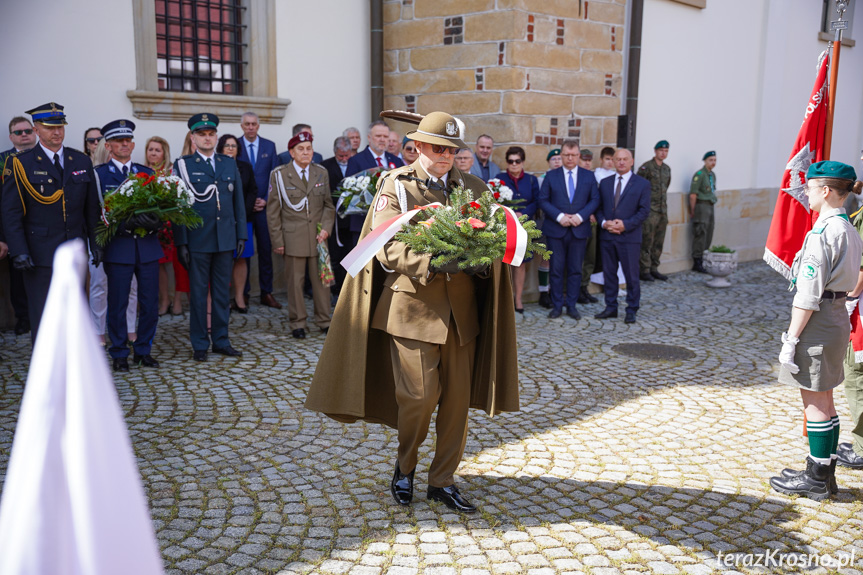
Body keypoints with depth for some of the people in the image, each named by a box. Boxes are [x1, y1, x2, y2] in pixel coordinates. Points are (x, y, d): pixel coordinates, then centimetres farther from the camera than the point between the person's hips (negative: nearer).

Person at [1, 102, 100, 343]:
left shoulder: (82, 161, 9)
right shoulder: (20, 164, -2)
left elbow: (92, 208, 11)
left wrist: (95, 243, 5)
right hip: (40, 255, -3)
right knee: (42, 317, 1)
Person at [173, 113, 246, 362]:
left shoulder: (230, 164, 11)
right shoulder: (183, 165, 0)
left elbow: (239, 202, 12)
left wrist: (241, 235, 5)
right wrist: (181, 242, -9)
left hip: (225, 238, 3)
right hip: (197, 240, -3)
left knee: (222, 292, 10)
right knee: (198, 292, 4)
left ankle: (221, 340, 20)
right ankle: (199, 344, 13)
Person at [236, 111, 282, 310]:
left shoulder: (269, 146, 9)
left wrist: (266, 200, -4)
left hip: (264, 205, 2)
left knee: (266, 250, 3)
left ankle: (267, 293, 8)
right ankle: (243, 294, 9)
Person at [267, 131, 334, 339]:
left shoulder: (321, 173, 12)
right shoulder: (279, 175, 2)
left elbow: (328, 205, 13)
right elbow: (273, 211, 2)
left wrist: (326, 228, -4)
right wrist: (277, 240, -3)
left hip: (318, 236, 2)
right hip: (292, 236, -2)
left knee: (321, 279, 5)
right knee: (295, 281, 2)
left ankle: (324, 321, 17)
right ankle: (297, 323, 13)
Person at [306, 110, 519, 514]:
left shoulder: (473, 187, 12)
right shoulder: (396, 185, 1)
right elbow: (387, 246, -9)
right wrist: (431, 261, -24)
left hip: (461, 306, 4)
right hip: (412, 302, -4)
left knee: (458, 395, 6)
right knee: (420, 394, -5)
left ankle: (442, 481, 23)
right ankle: (405, 467, 24)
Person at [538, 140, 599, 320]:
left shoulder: (589, 176, 7)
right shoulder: (551, 176, 4)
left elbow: (595, 200, 3)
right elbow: (543, 200, -1)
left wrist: (580, 216, -12)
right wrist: (559, 216, -14)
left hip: (579, 230, 1)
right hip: (556, 230, -1)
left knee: (575, 270, 6)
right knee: (556, 270, 4)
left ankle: (571, 306, 15)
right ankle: (556, 306, 13)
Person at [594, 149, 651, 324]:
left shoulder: (642, 184, 1)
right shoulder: (605, 183, 12)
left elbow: (644, 211, -5)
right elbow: (599, 207, 10)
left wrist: (625, 224, -16)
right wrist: (604, 223, -9)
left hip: (629, 237, -3)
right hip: (607, 236, 4)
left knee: (631, 275, 2)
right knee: (609, 273, 9)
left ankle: (632, 310, 12)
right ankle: (611, 307, 20)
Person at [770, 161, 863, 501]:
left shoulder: (822, 234, -20)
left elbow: (808, 295, -22)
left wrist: (791, 338, -17)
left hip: (818, 321, -9)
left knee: (815, 401, 1)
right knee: (824, 400, 17)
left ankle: (816, 480, 13)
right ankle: (824, 473, 27)